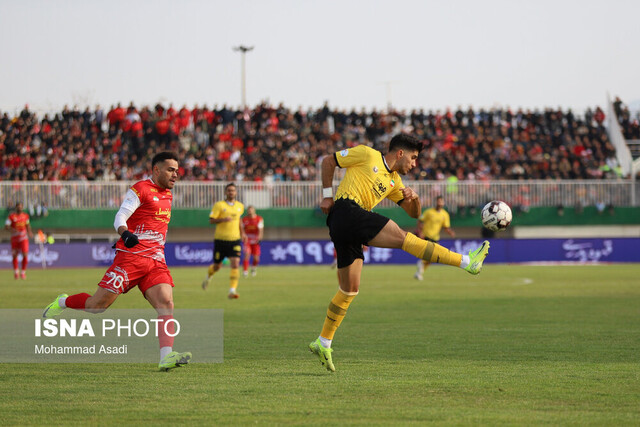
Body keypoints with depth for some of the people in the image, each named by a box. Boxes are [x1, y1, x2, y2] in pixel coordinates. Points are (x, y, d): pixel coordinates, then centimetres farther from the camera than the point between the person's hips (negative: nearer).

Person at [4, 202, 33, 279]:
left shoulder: (25, 215, 3)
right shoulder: (11, 216, -8)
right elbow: (6, 226, -15)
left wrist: (29, 232, 8)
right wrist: (12, 229, -33)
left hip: (23, 238, 1)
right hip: (14, 238, -1)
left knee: (25, 255, -13)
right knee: (14, 256, 8)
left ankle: (23, 272, 2)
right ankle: (16, 271, 30)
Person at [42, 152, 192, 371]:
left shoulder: (167, 195, 19)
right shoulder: (141, 189, -6)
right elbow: (120, 217, -16)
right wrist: (126, 234, -34)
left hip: (156, 262, 7)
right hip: (131, 256, -7)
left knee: (166, 304, -15)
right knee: (98, 304, -4)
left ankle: (166, 357, -25)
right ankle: (62, 302, 25)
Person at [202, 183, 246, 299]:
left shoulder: (240, 206, 9)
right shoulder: (219, 205, -6)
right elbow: (211, 220, -9)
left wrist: (242, 232, 21)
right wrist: (223, 219, -25)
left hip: (235, 239, 3)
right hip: (220, 240, -3)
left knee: (235, 264, -15)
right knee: (217, 266, 9)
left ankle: (232, 290, -17)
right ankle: (208, 276, 43)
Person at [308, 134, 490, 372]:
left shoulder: (393, 181, 26)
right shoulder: (366, 155, 5)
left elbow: (413, 212, 25)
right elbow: (328, 161, 10)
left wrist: (413, 197, 3)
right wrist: (327, 195, 2)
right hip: (346, 211, -10)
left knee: (349, 290, 10)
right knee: (403, 237, -16)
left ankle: (323, 343, 15)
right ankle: (467, 262, -21)